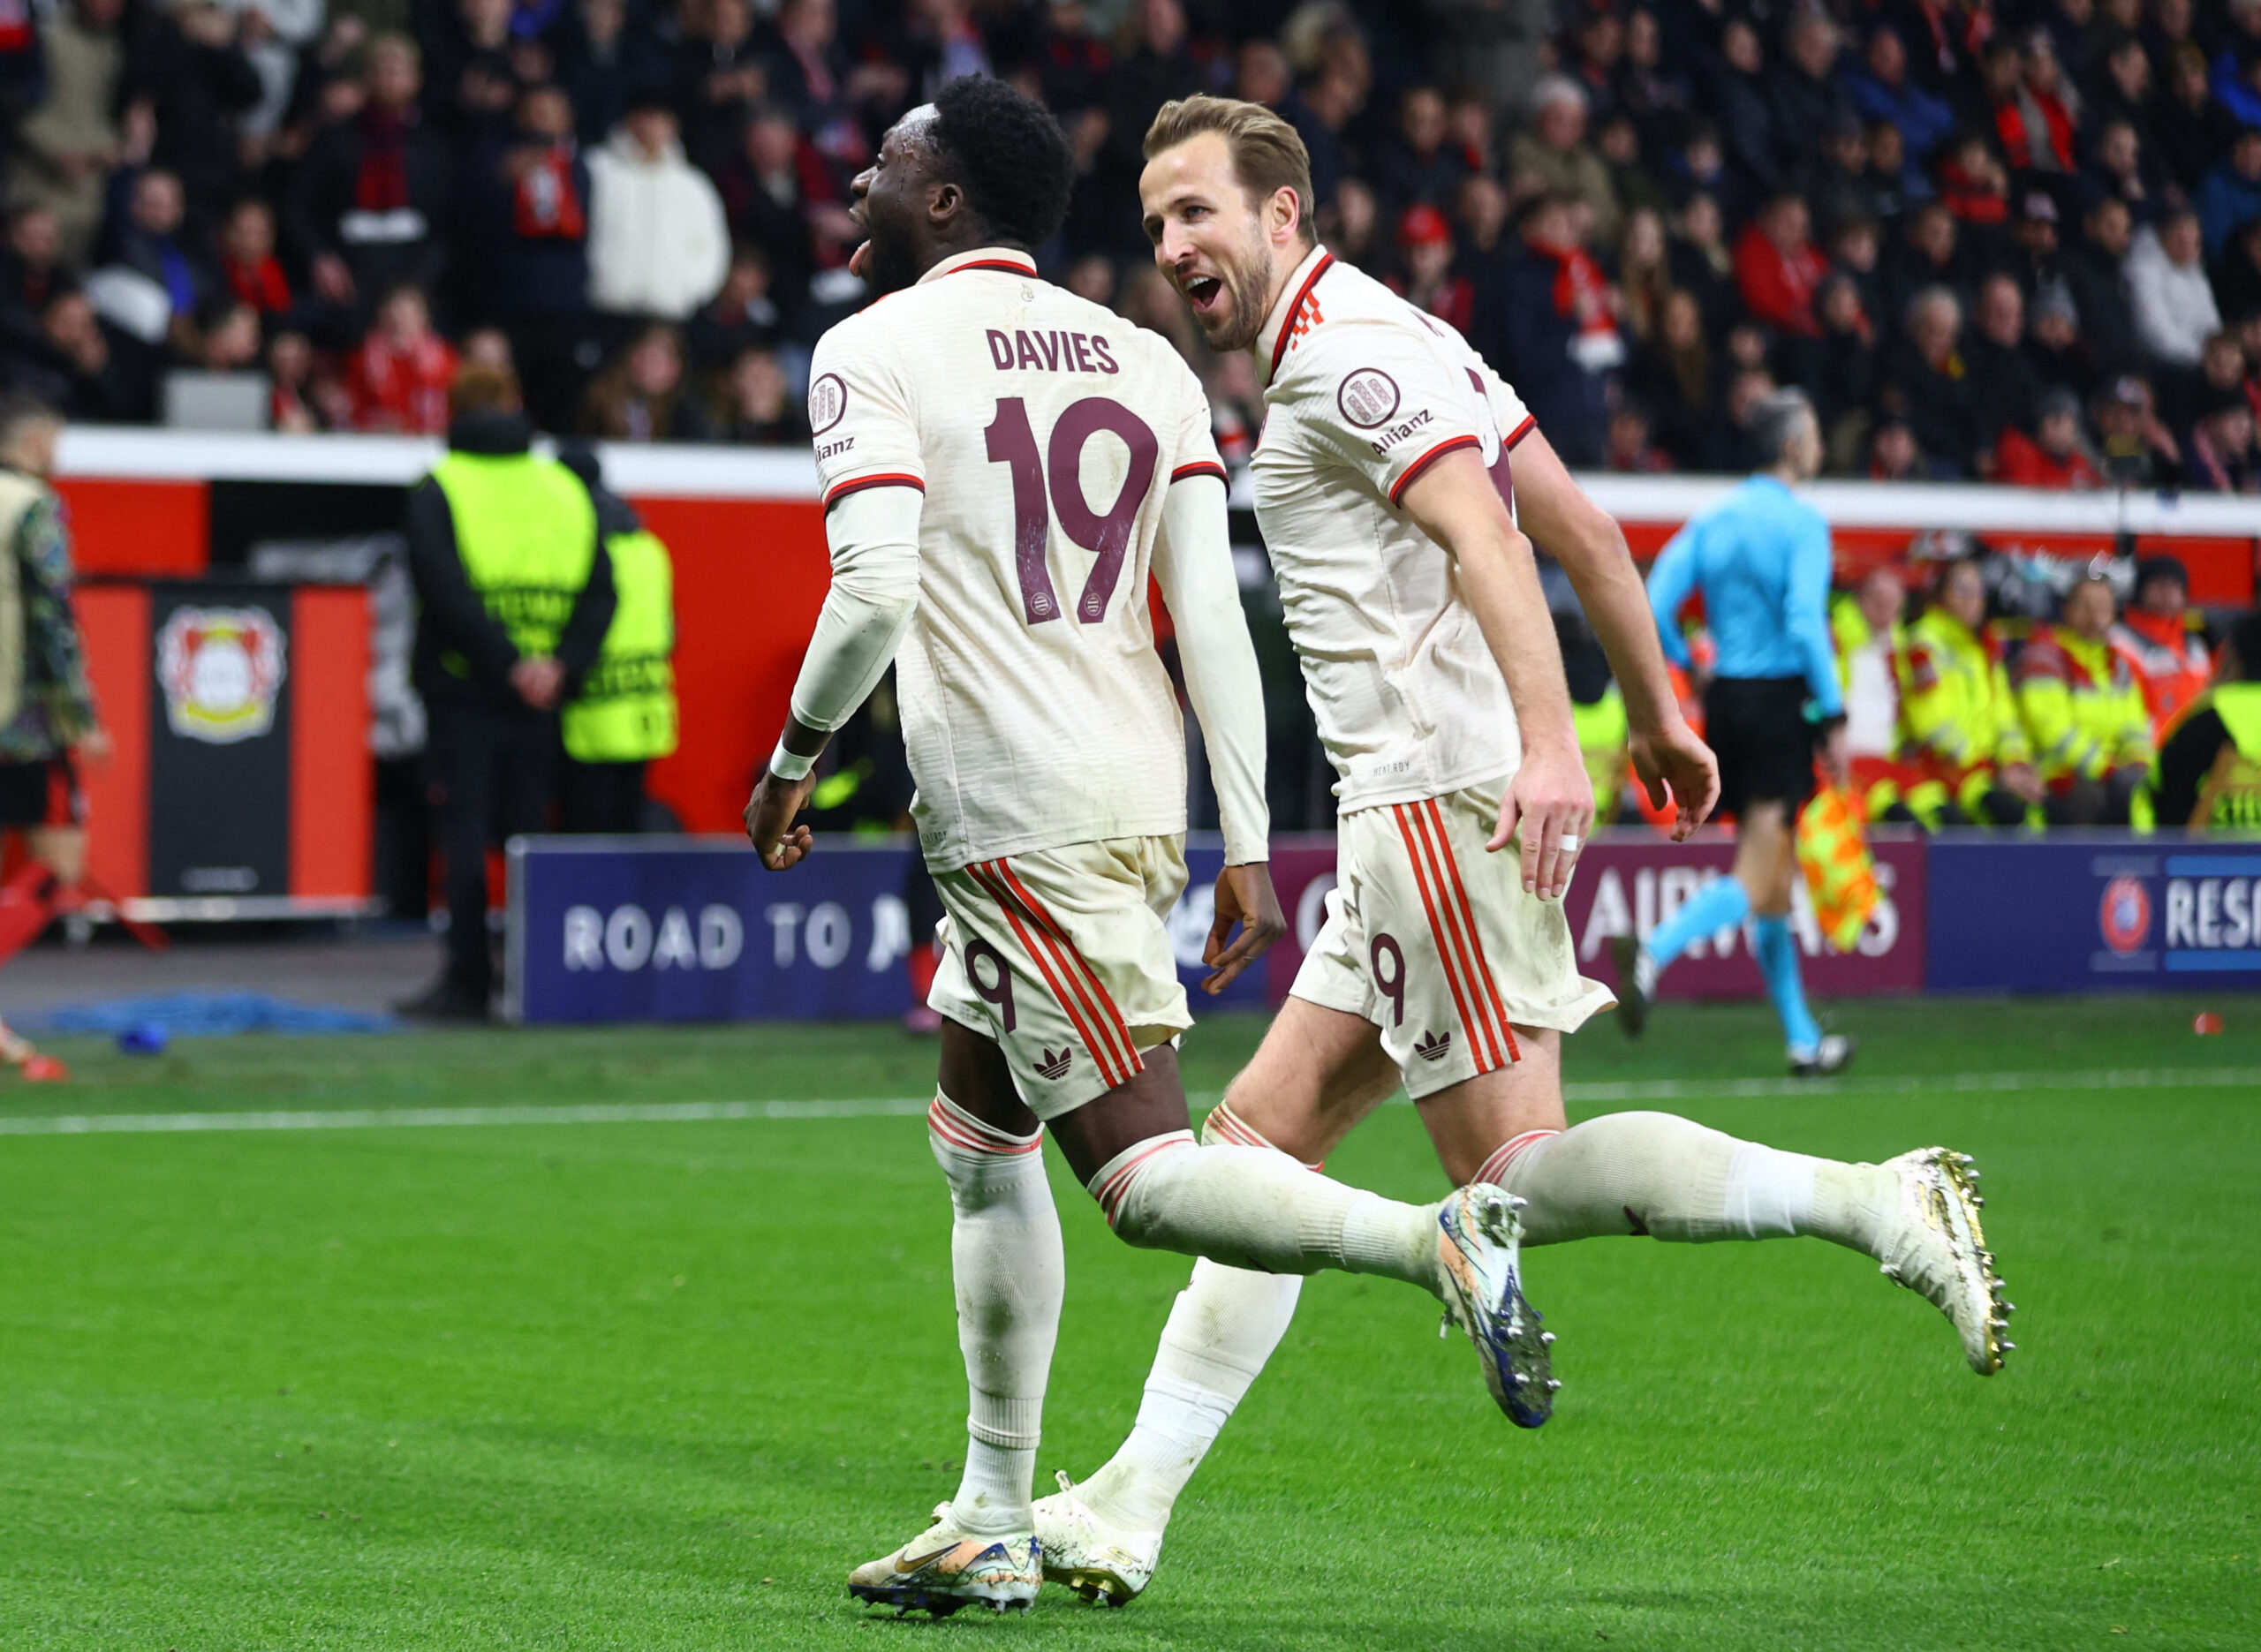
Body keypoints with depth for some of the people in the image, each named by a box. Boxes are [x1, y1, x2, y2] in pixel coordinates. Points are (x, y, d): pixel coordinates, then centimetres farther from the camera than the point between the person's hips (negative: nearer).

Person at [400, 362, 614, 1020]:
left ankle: (468, 983, -4)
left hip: (463, 693, -4)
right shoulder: (565, 490, 11)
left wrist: (509, 664, -16)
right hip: (540, 707, 4)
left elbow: (447, 593, -16)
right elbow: (598, 592, 1)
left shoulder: (437, 494, -2)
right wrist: (559, 666, -7)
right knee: (528, 836, 9)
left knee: (464, 840, -1)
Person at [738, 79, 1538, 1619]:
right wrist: (1247, 846, 7)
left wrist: (794, 759, 0)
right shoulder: (1144, 361, 13)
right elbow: (1213, 616, 7)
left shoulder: (873, 352, -4)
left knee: (1144, 1171, -11)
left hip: (1016, 821, -8)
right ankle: (994, 1528, 22)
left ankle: (1435, 1239, -31)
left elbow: (874, 596, -16)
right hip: (1137, 794, 8)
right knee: (980, 1143, 19)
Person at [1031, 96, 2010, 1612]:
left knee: (1515, 1172, -14)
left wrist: (1546, 740, -34)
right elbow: (1581, 528, 23)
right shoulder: (1383, 338, 20)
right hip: (1417, 812, 10)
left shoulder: (1343, 349, -9)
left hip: (1446, 795, -10)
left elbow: (1485, 535, -22)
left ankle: (1880, 1204, -17)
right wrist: (1656, 709, 29)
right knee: (1260, 1138, 8)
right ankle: (1130, 1510, 8)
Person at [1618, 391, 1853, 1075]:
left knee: (1774, 884, 14)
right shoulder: (1802, 523, -9)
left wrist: (1687, 672, 14)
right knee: (1756, 881, -9)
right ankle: (1652, 950, -33)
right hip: (1780, 703, -7)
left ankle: (1804, 1040, 19)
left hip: (1725, 695, 7)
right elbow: (1805, 625, -19)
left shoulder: (1712, 518, 8)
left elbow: (1654, 607, 1)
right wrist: (1834, 718, -14)